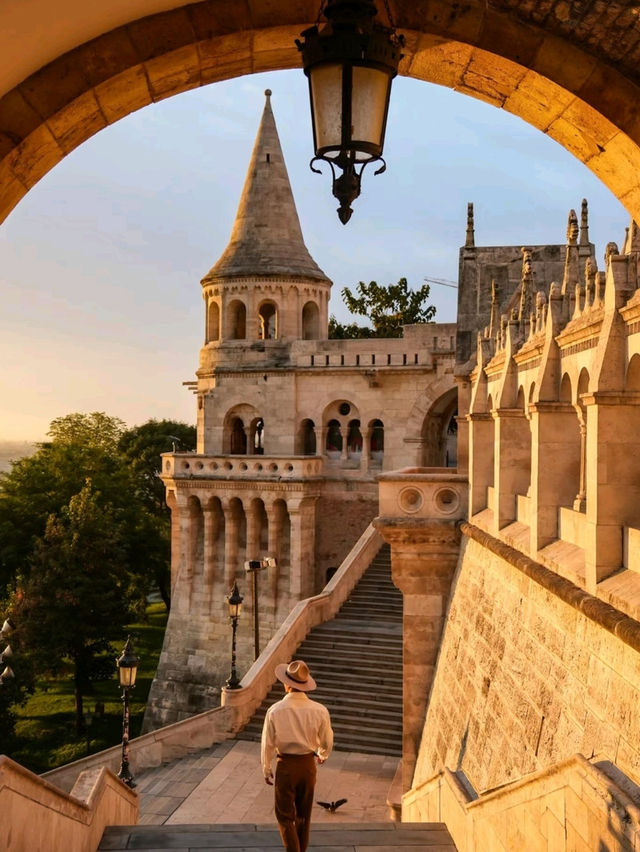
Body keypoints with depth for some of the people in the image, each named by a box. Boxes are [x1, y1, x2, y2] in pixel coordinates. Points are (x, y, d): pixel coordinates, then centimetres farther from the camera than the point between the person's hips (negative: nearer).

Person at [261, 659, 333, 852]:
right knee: (304, 814, 21)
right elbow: (327, 742, 0)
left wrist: (266, 769, 8)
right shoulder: (319, 710, -13)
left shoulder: (275, 711, -18)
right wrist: (322, 755, 23)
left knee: (285, 815, 11)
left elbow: (267, 744, -9)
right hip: (308, 764, 3)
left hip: (285, 765, -3)